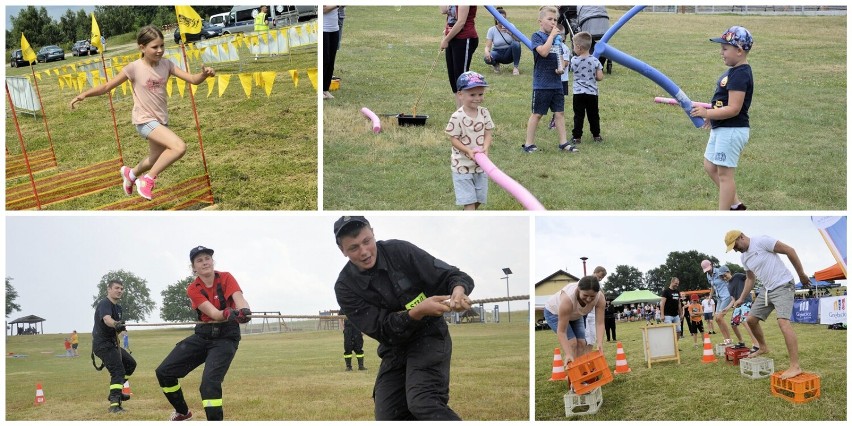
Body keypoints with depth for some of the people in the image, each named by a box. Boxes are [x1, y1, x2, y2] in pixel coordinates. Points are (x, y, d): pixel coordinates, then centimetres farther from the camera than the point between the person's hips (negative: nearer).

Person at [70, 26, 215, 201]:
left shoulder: (166, 65, -2)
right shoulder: (134, 68, -14)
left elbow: (193, 79, -8)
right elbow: (107, 86, -9)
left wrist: (204, 74, -30)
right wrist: (84, 94, -22)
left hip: (161, 120, 6)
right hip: (145, 121, -6)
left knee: (156, 160, 24)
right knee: (179, 147, -25)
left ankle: (131, 174, 56)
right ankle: (148, 179, -7)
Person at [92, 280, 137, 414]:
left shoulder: (118, 307, 14)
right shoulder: (104, 304, -16)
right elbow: (107, 319, -38)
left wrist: (120, 327, -2)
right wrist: (116, 324, -57)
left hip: (111, 343, 10)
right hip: (102, 344, -10)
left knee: (130, 364, 20)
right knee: (118, 370, -21)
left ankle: (116, 392, 30)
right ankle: (114, 404, -31)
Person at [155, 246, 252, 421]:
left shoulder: (226, 278, -8)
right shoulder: (193, 289, -5)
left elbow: (240, 299, -27)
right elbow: (213, 313, -21)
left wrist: (245, 311, -52)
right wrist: (229, 313, -45)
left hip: (226, 336, -4)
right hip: (202, 335, 4)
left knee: (209, 382, -25)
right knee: (164, 372, 2)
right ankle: (183, 412, 26)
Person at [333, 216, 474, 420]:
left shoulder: (400, 251, -12)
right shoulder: (345, 287, -9)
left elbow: (453, 276, -10)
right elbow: (383, 331, -16)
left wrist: (458, 291, -35)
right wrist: (418, 312, -34)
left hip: (429, 336, -4)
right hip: (394, 352, 4)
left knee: (423, 403, -27)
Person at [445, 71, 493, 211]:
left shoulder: (484, 113, -3)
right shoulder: (457, 117, -18)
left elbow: (487, 134, -1)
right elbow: (454, 140, -13)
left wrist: (485, 148, -20)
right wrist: (469, 151, -26)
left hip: (481, 164, 5)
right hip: (462, 165, -5)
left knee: (479, 199, 16)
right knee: (469, 200, -5)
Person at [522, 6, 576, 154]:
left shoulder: (555, 37, 14)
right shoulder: (537, 36, -7)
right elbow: (544, 52, -24)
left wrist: (561, 68, 3)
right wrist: (552, 35, -17)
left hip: (556, 82, 6)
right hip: (541, 84, -6)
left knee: (560, 113, 7)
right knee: (537, 114, 1)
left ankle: (564, 142, 12)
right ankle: (528, 144, 9)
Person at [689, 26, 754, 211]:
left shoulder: (740, 75, -21)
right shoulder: (734, 71, 10)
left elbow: (734, 109, -26)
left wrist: (707, 113, -23)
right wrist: (712, 115, 14)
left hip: (732, 131, -11)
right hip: (721, 129, 11)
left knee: (724, 174, -3)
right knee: (710, 167, 19)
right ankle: (735, 204, 28)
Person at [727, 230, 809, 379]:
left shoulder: (761, 241, -16)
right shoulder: (743, 257, 11)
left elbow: (789, 250, -16)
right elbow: (750, 278, 25)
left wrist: (801, 274, -13)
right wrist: (742, 299, 21)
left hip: (782, 286, -9)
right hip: (766, 289, 9)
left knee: (783, 321, -24)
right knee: (751, 320, 13)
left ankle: (795, 366, -29)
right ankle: (763, 348, 37)